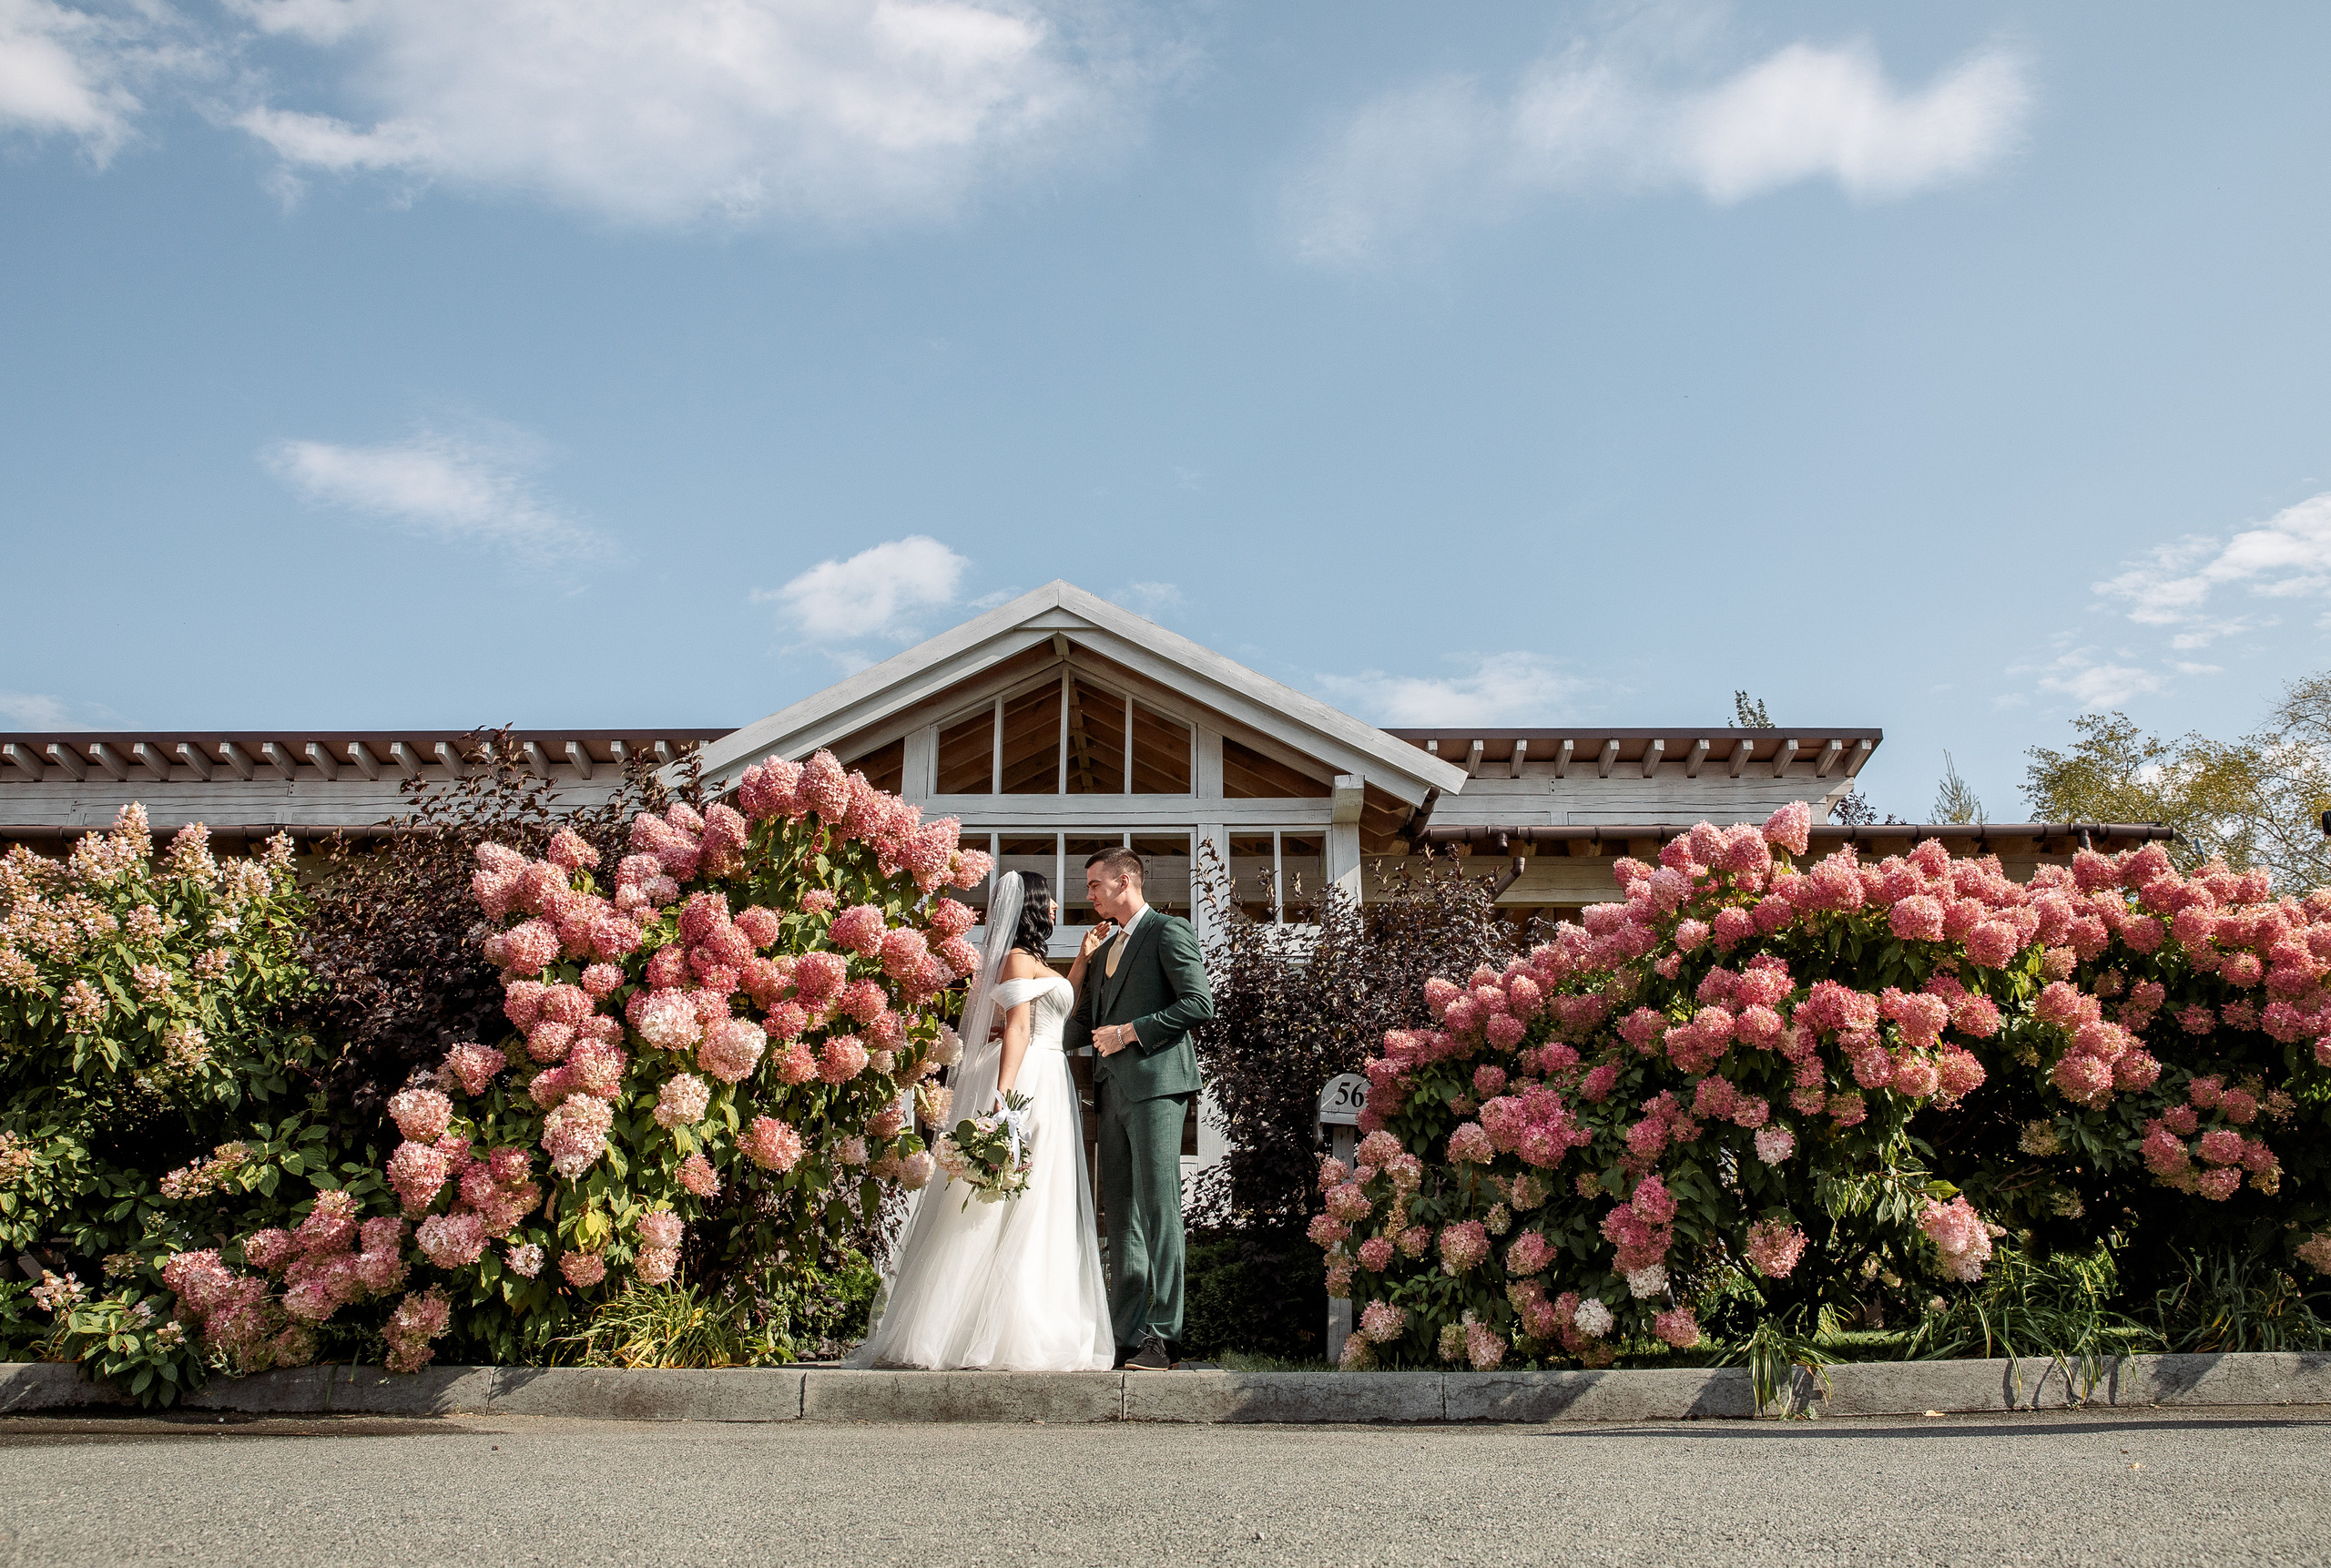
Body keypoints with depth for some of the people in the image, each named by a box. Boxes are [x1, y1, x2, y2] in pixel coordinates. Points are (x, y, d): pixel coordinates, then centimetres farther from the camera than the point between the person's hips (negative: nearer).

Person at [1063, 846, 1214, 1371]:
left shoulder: (1169, 931, -1)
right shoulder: (1107, 945, 24)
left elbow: (1200, 1003, -12)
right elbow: (1086, 1023, 27)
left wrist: (1130, 1031, -12)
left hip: (1155, 1083, -8)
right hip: (1113, 1089, 8)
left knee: (1157, 1207, -9)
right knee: (1121, 1214, 6)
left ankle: (1162, 1335, -6)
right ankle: (1126, 1334, 9)